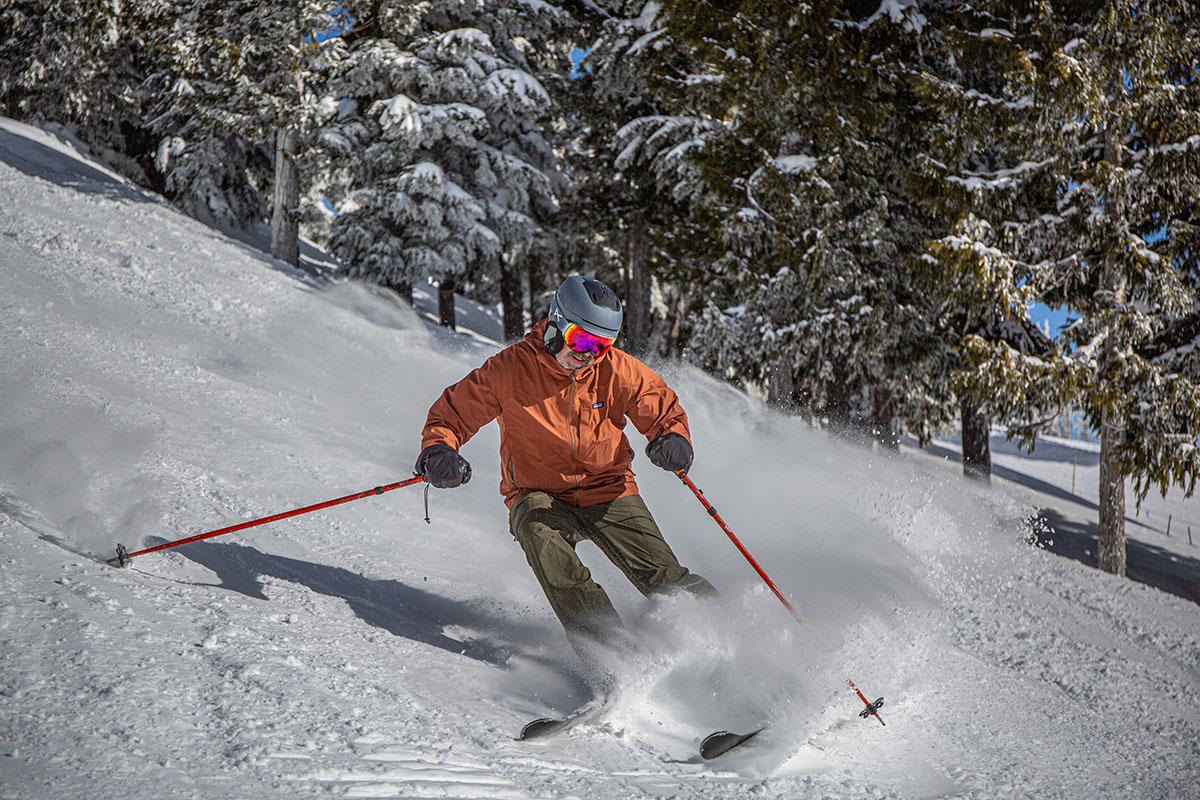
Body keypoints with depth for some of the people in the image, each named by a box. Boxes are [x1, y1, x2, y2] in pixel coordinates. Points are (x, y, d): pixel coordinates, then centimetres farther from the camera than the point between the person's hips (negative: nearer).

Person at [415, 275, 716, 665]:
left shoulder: (618, 371, -7)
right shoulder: (510, 368, -11)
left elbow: (664, 411, 4)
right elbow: (452, 413, -2)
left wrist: (674, 440, -21)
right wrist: (438, 451, -24)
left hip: (607, 490, 1)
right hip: (538, 495, -1)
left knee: (663, 578, -19)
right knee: (543, 540, -36)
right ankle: (608, 650, -37)